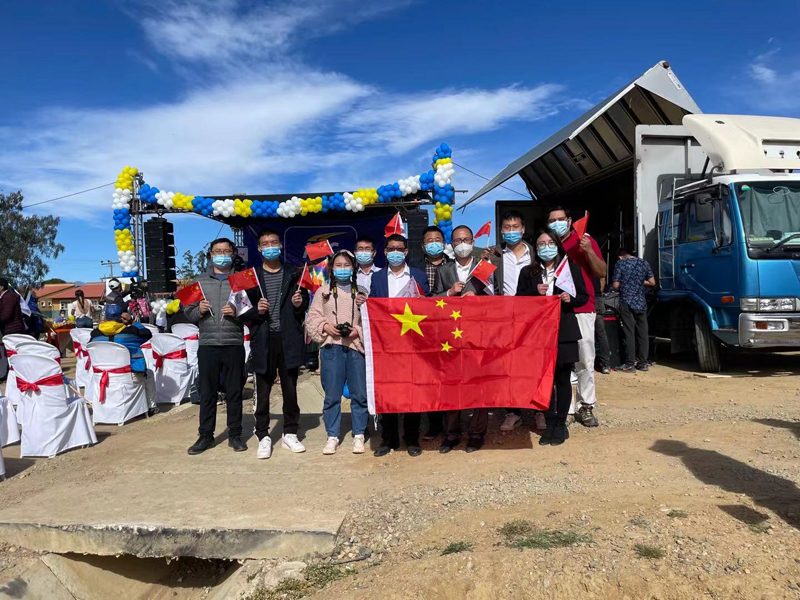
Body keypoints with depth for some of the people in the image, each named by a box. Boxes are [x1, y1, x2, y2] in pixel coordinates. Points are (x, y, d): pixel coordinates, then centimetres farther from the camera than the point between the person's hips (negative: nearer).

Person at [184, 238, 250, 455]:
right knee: (207, 392, 5)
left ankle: (235, 435, 16)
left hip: (234, 344, -1)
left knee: (235, 392, 5)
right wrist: (199, 310, -9)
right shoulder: (199, 281, 12)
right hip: (207, 344, 1)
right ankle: (205, 435, 16)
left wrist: (237, 313, -15)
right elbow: (188, 312, 11)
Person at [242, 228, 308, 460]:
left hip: (289, 338, 1)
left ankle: (290, 434, 21)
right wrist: (256, 311, -13)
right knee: (262, 391, 3)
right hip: (263, 339, -1)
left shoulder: (294, 273, 10)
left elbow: (305, 304, 13)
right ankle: (263, 437, 14)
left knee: (290, 389, 8)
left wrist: (300, 303, -9)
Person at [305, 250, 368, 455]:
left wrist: (358, 330, -8)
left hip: (356, 346, 0)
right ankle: (332, 437, 14)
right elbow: (312, 319, 9)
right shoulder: (323, 292, 12)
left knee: (359, 393, 1)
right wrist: (325, 326, -8)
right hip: (331, 346, 0)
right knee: (332, 395, 3)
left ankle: (359, 436, 14)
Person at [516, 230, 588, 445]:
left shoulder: (571, 268, 7)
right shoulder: (528, 272, 9)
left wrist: (571, 299, -12)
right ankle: (549, 424, 14)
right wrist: (535, 292, -11)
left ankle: (561, 424, 15)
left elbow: (584, 297, 9)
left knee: (563, 378, 5)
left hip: (565, 332, -1)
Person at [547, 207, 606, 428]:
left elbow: (602, 272, 3)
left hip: (582, 310, -1)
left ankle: (586, 407, 6)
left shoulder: (585, 240, 6)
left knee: (585, 360, -1)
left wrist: (589, 251, -10)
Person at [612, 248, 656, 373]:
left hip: (626, 302, -3)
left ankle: (630, 364, -2)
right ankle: (643, 363, 11)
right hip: (641, 302, 3)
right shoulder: (643, 262, 9)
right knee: (642, 333, 8)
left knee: (629, 333, -2)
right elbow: (652, 283, 7)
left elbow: (616, 286, -5)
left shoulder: (620, 263, -1)